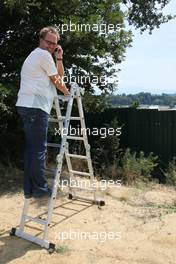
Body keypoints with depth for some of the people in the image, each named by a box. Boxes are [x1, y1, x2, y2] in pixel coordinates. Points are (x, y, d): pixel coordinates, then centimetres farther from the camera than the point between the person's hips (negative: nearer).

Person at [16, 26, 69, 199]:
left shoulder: (37, 56, 27)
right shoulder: (43, 55, -4)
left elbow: (60, 75, 28)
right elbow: (56, 81, 0)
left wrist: (59, 58, 15)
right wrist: (67, 92, 16)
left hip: (27, 106, 10)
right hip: (36, 107, -10)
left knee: (30, 148, 8)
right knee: (39, 148, -8)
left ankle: (29, 189, 12)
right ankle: (40, 188, -5)